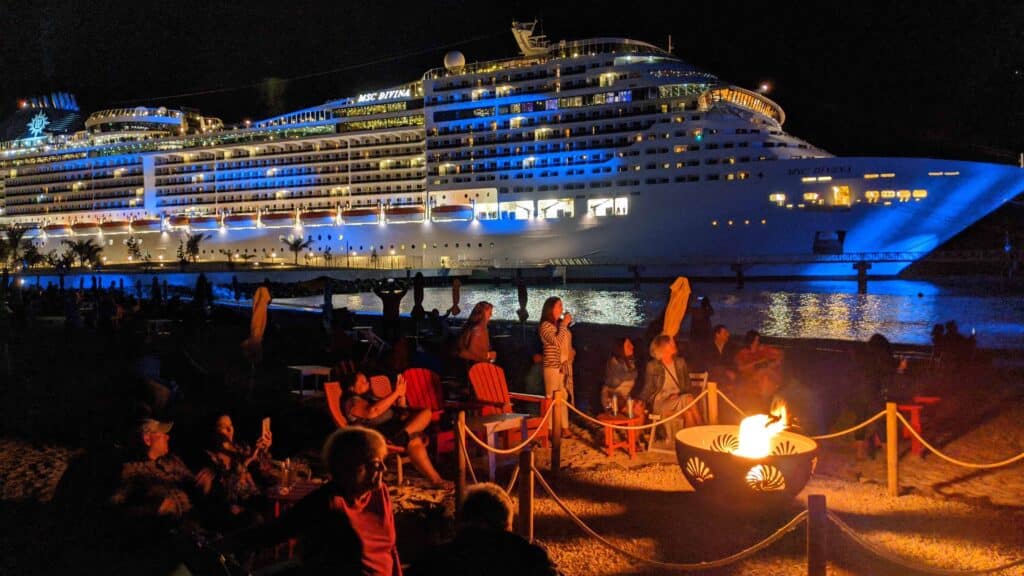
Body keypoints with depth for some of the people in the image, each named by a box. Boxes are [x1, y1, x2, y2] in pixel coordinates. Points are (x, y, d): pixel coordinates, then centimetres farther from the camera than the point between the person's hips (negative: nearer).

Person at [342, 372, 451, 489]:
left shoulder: (371, 398, 28)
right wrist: (395, 393, -17)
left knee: (425, 412, -10)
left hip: (396, 426, 9)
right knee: (414, 441, -32)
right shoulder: (352, 402, 0)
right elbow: (372, 412, -21)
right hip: (380, 433, -9)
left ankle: (403, 434, -35)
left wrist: (401, 395, 9)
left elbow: (400, 411, 30)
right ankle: (435, 480, -29)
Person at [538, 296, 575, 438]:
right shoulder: (545, 325, -10)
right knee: (554, 398, -6)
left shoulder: (560, 324, 12)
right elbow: (557, 342, -24)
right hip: (553, 367, -8)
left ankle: (564, 427, 16)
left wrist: (572, 352, 9)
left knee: (565, 398, 9)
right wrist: (564, 325, -17)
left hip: (566, 366, 8)